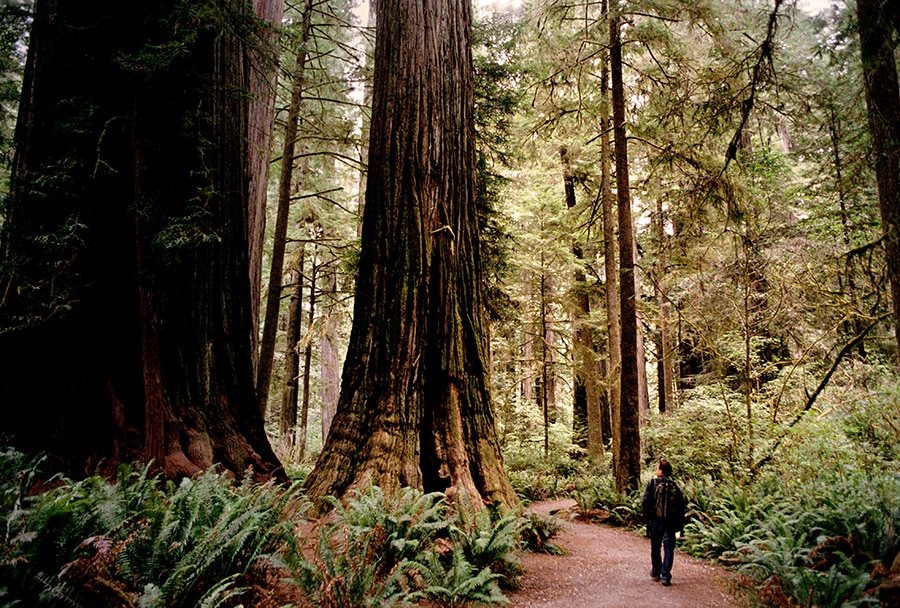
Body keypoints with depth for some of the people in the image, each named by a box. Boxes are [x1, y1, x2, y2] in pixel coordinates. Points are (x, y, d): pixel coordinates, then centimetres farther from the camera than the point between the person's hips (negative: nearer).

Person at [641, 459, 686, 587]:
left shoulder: (652, 484, -7)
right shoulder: (675, 487, 3)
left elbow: (645, 502, -11)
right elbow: (681, 506, 5)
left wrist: (646, 516, 3)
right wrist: (679, 525, 10)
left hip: (655, 521, -2)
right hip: (670, 523, 2)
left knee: (655, 548, 14)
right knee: (669, 549, 5)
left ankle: (656, 572, 26)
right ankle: (665, 576, 0)